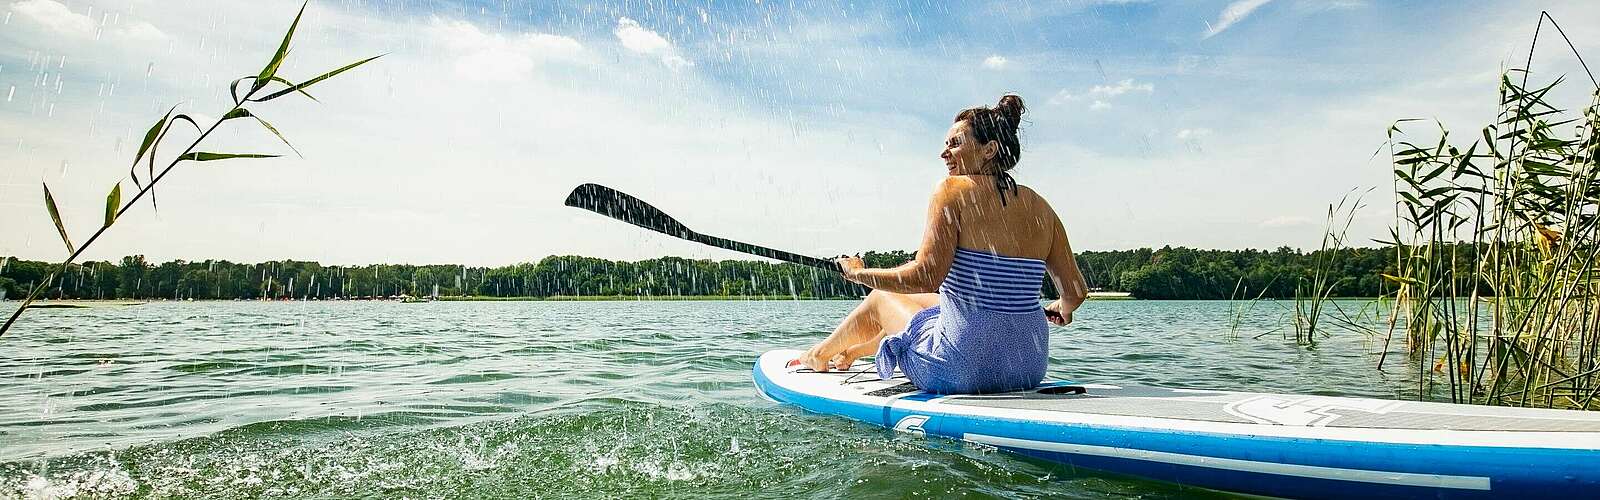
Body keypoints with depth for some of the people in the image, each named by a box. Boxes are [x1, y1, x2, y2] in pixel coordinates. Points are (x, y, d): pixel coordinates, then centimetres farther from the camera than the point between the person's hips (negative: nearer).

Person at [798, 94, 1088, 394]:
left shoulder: (953, 190, -11)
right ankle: (850, 353, 59)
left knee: (881, 300, 22)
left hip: (961, 372, -6)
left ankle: (819, 355, 51)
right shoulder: (1039, 207, 4)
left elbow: (925, 278, -21)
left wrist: (859, 273, -5)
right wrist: (1062, 309, 28)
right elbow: (1077, 291, 5)